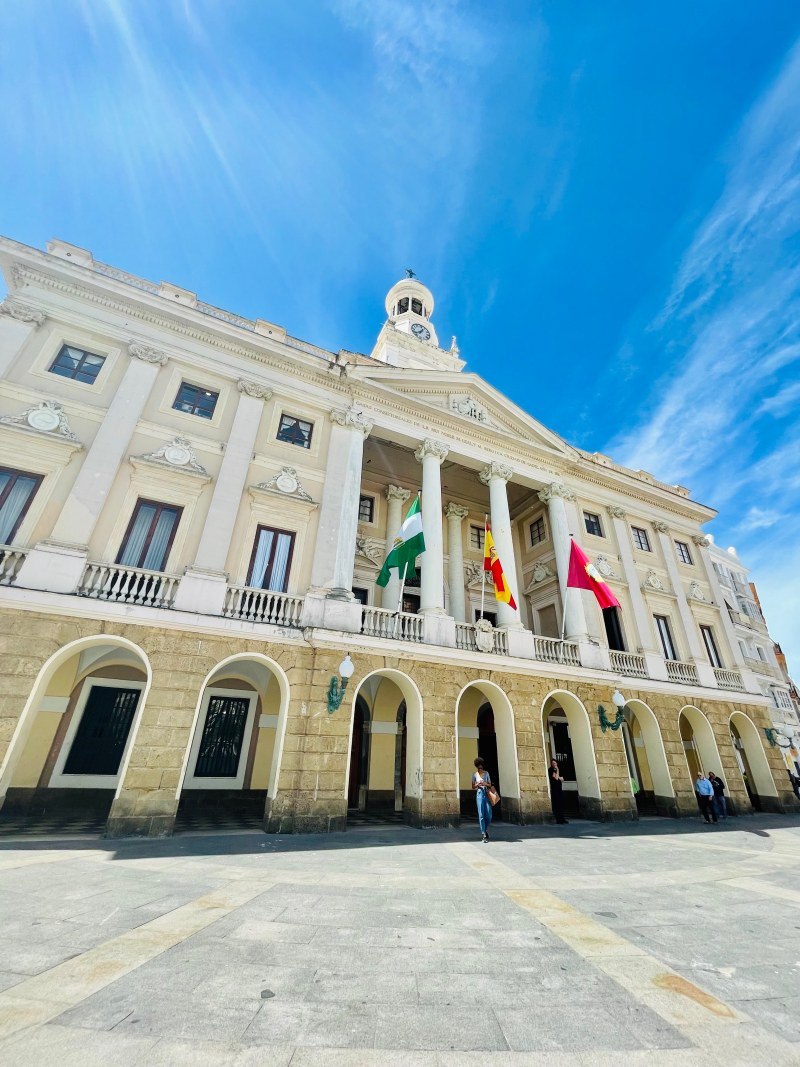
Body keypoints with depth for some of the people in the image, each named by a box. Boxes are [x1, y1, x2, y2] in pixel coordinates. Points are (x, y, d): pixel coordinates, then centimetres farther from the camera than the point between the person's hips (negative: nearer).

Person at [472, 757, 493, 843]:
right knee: (481, 815, -6)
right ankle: (484, 835, 0)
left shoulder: (486, 773, 8)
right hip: (479, 794, -2)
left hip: (487, 794, 2)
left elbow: (490, 784, 13)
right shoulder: (475, 775, 4)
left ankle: (486, 830, 26)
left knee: (489, 814, 0)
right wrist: (477, 784, -12)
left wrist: (485, 784, -8)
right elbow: (473, 787, 8)